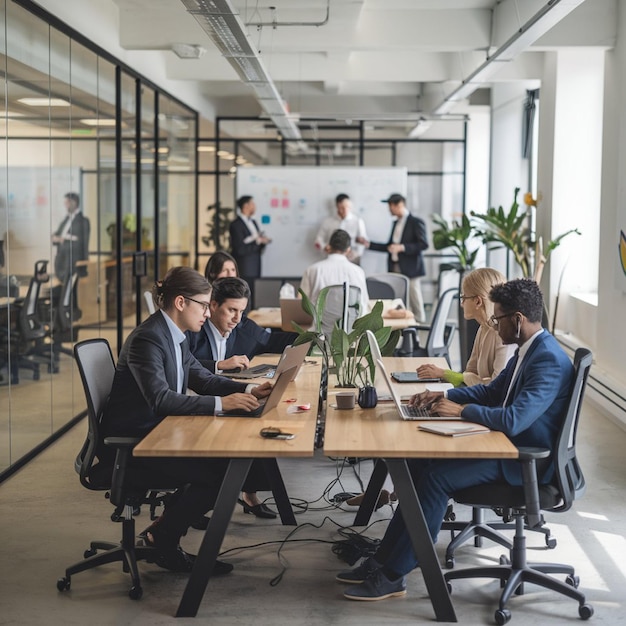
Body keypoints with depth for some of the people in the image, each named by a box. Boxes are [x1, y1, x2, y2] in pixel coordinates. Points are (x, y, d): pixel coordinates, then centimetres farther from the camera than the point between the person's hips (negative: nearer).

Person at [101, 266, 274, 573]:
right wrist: (221, 403, -34)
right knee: (217, 474, -18)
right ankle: (164, 540, 2)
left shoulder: (174, 336, 9)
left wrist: (248, 390, -1)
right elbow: (160, 397, -31)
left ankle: (163, 531, 10)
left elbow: (201, 377, 14)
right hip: (130, 442, -10)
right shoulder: (146, 339, -21)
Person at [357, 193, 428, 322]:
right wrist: (368, 244, 18)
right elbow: (390, 247, 23)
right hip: (395, 268, 7)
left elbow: (423, 244, -13)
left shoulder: (416, 222, -5)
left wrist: (402, 247, -19)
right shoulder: (396, 223, 18)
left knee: (415, 300, -4)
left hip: (409, 269, -7)